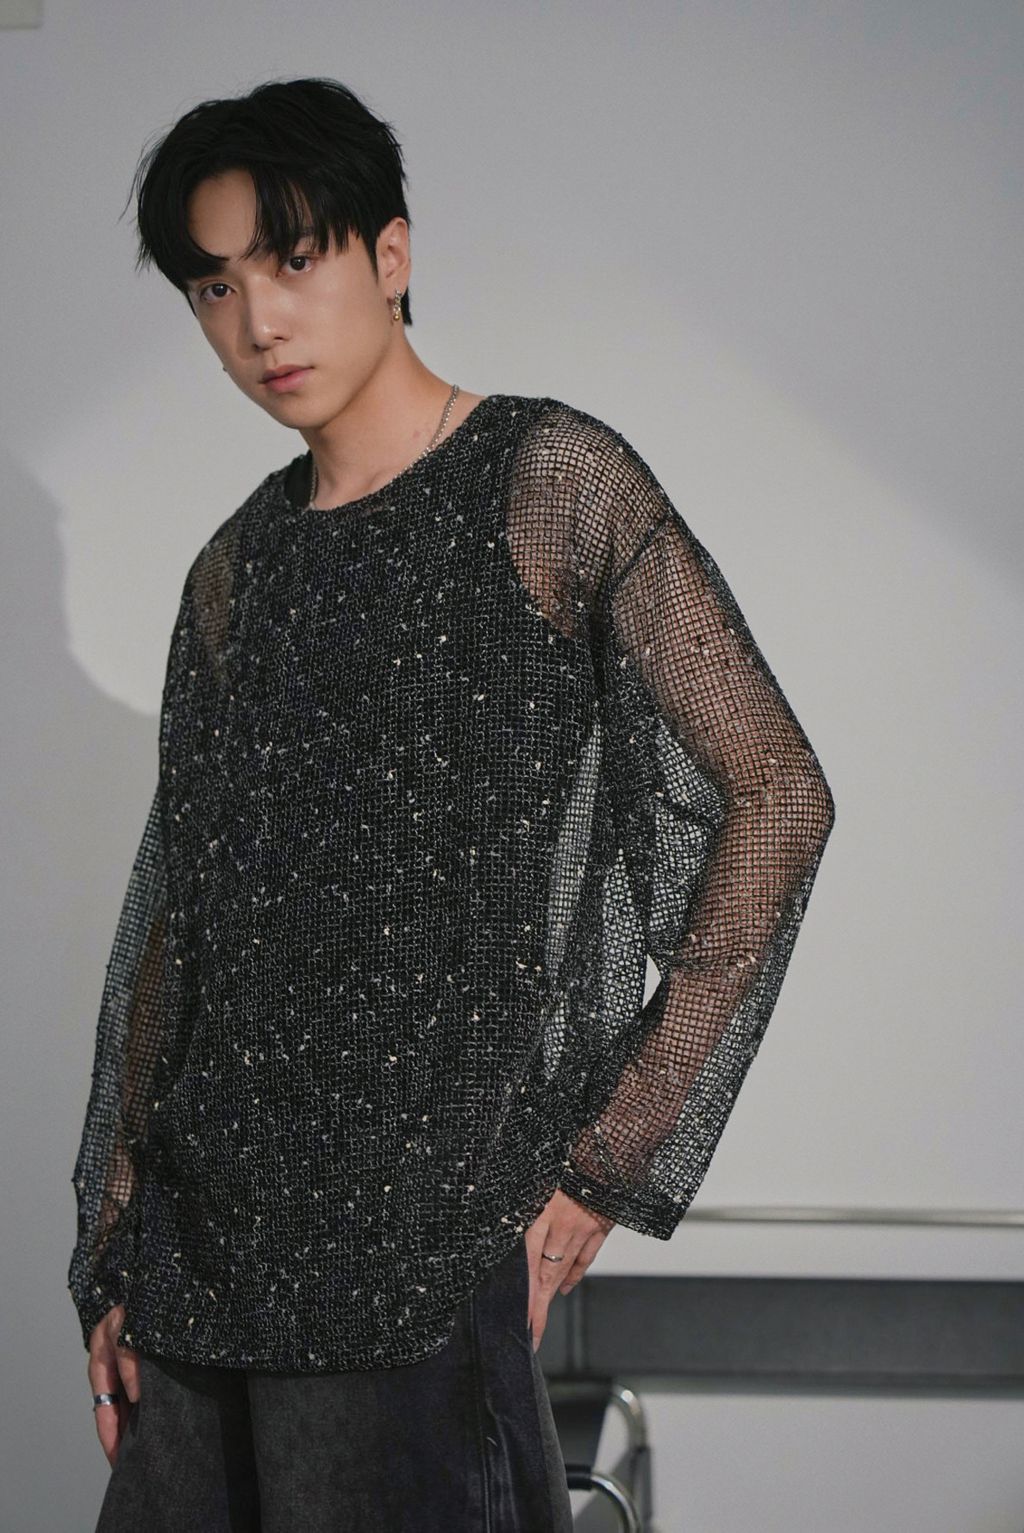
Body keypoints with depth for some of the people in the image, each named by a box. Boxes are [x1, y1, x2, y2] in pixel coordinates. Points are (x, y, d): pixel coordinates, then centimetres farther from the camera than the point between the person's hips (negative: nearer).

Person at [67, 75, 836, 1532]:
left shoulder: (548, 478, -4)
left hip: (424, 1234, -5)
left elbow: (778, 795, -7)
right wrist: (117, 1252, 8)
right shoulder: (234, 572, 12)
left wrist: (609, 1159, -10)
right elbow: (180, 909, 13)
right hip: (203, 1221, 5)